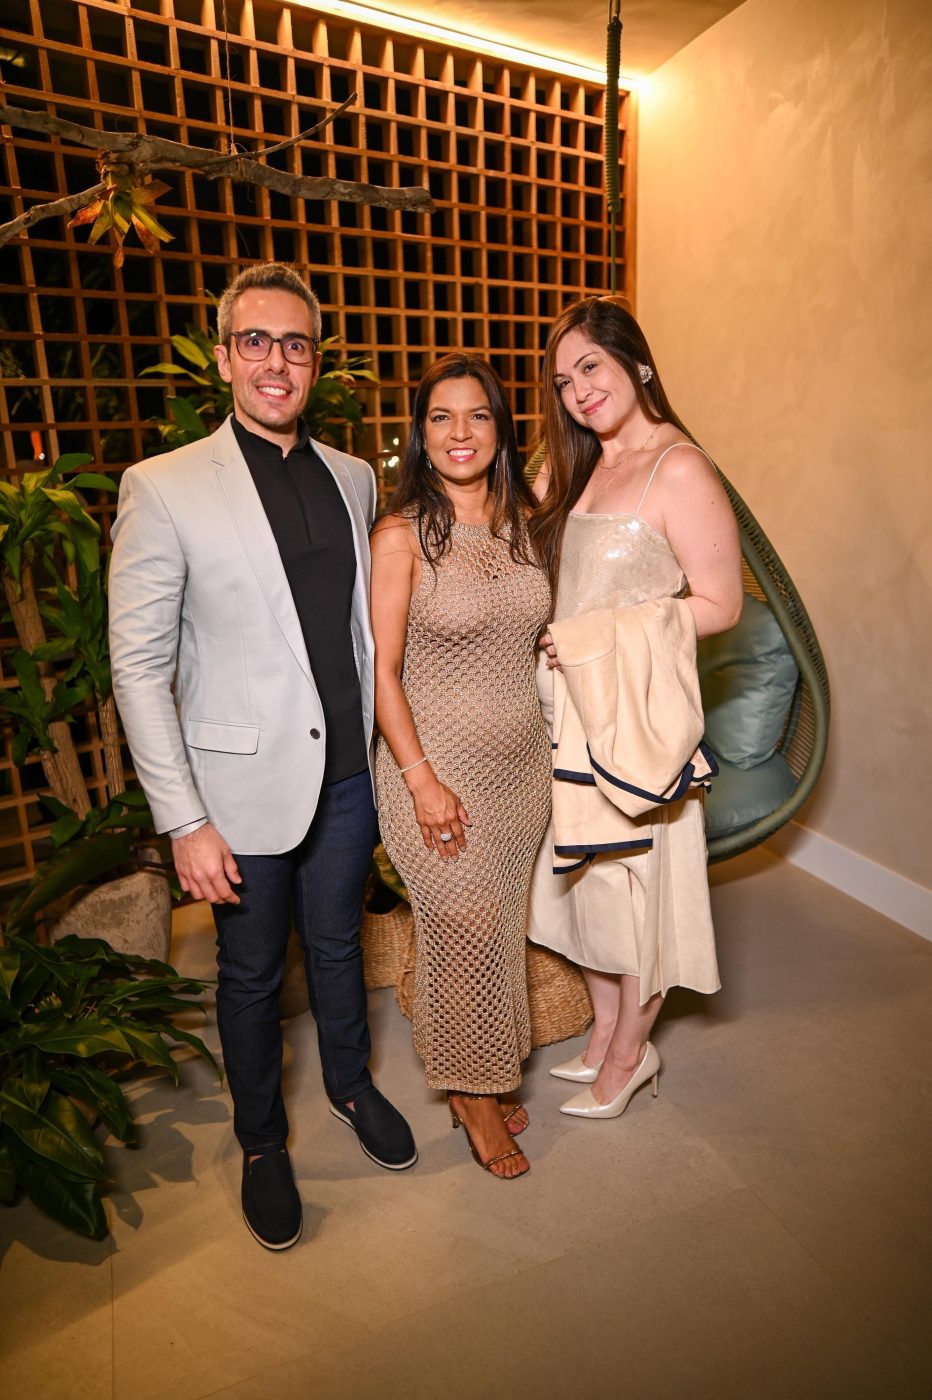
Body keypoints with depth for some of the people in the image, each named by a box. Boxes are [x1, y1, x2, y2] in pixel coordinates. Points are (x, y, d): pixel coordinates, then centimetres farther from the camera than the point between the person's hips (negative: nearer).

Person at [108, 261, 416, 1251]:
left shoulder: (353, 480, 5)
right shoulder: (163, 488, -10)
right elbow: (138, 666, -11)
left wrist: (389, 747, 8)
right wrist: (184, 821, -14)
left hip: (348, 771, 4)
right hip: (245, 782, -3)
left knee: (338, 943, 22)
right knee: (251, 972, 16)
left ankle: (350, 1084, 50)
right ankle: (260, 1140, 42)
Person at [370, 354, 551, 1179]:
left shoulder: (523, 521, 5)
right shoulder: (402, 535, -11)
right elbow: (382, 671, -12)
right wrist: (421, 779, -15)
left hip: (523, 761, 5)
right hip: (440, 763, -5)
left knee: (502, 923, 17)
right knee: (464, 927, 5)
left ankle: (490, 1074, 40)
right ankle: (470, 1089, 31)